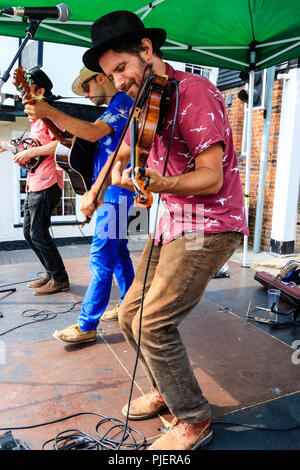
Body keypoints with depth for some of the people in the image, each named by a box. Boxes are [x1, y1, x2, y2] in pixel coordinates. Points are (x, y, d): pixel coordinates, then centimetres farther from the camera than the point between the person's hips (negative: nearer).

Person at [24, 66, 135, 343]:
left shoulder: (123, 102, -7)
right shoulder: (112, 109, 23)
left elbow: (94, 133, -25)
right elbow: (72, 141, 21)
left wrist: (50, 112, -25)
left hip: (116, 192, -10)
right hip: (110, 192, 10)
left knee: (102, 258, -9)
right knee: (118, 252, 15)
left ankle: (87, 326, -2)